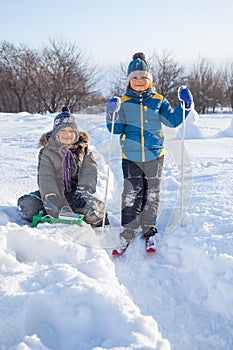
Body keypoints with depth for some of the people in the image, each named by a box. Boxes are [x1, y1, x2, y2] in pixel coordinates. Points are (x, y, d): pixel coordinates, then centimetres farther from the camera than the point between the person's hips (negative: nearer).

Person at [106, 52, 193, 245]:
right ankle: (128, 229, 7)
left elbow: (173, 121, 7)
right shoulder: (123, 102, 1)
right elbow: (117, 130, -1)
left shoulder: (158, 101, 4)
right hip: (130, 156, -1)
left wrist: (185, 106, -6)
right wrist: (113, 117, -20)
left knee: (152, 192, 11)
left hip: (154, 155, 2)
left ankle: (149, 226, 26)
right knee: (132, 192, -3)